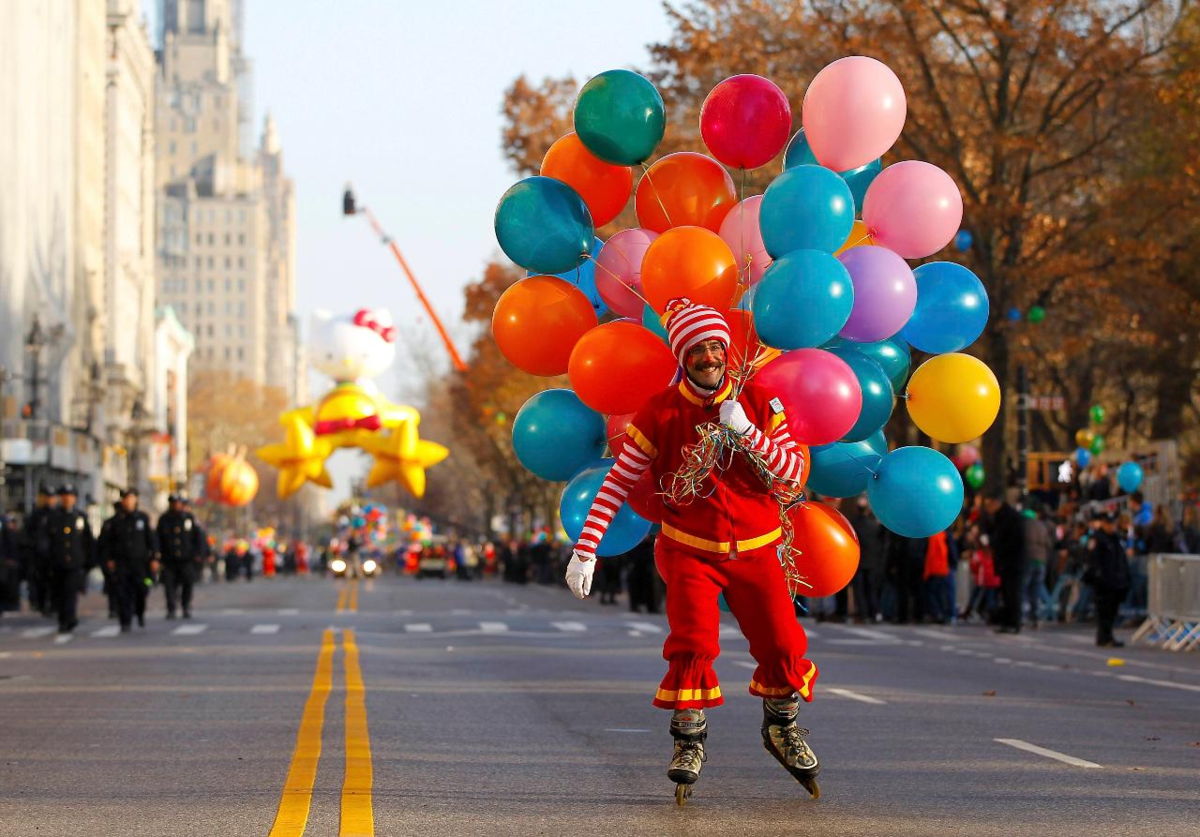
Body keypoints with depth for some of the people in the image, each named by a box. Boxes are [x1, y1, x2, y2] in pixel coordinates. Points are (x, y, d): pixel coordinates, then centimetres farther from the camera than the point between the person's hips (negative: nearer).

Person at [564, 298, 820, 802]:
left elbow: (793, 474, -6)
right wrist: (585, 549, -10)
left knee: (783, 647, -5)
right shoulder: (661, 413, -6)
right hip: (690, 550, -2)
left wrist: (746, 433, -21)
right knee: (693, 643, -18)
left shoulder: (758, 402, -2)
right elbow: (619, 482, -4)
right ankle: (689, 742, 2)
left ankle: (781, 728, 24)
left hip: (755, 550, 2)